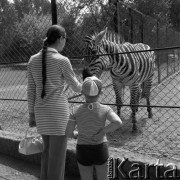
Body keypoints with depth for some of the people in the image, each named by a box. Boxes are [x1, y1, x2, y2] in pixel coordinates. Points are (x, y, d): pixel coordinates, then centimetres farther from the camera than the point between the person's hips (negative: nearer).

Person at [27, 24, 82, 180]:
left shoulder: (33, 60, 3)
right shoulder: (62, 61, -13)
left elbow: (31, 90, 6)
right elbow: (76, 87, -2)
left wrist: (32, 114, 14)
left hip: (41, 112, 6)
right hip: (58, 111, -6)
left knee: (48, 151, 23)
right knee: (57, 155, 5)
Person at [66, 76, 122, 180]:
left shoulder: (76, 112, -11)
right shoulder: (105, 109, -13)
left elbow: (68, 133, -11)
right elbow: (118, 122, -28)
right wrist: (102, 132, -17)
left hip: (83, 152, 0)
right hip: (101, 151, 0)